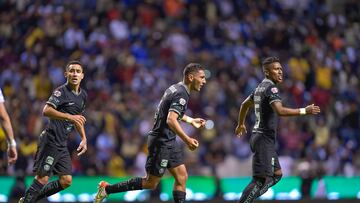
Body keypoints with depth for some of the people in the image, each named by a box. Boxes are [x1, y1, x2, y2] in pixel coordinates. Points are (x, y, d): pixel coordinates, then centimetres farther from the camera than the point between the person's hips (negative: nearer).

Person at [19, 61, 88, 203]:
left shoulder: (83, 95, 14)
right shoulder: (61, 91, -12)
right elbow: (46, 111, -27)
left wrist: (84, 139, 22)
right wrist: (69, 116, -34)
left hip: (62, 144, 8)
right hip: (51, 141, -8)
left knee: (66, 181, 5)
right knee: (42, 179, -10)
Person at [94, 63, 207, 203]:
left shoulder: (175, 88, 11)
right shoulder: (181, 94, -19)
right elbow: (170, 120, -31)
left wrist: (191, 120, 34)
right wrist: (187, 140, -33)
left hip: (168, 141, 10)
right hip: (162, 142, -10)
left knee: (182, 177, 5)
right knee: (151, 183, -1)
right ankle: (107, 189, 6)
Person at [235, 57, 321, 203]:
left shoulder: (260, 87, 16)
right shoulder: (271, 88, -14)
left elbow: (244, 105, 32)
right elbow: (280, 111, -30)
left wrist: (241, 124, 47)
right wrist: (304, 111, -30)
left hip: (259, 136, 10)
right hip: (264, 139, -10)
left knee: (277, 174, 15)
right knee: (260, 179, -11)